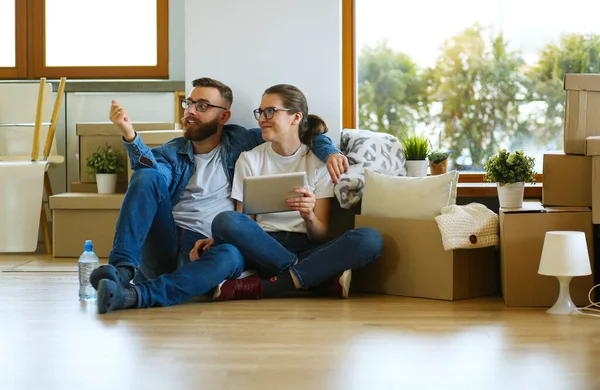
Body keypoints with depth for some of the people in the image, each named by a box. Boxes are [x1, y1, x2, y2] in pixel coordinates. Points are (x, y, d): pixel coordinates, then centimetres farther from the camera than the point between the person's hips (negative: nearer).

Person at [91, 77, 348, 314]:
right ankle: (123, 268, -34)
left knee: (231, 256, -38)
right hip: (164, 243, 1)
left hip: (202, 253, -1)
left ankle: (135, 295, -50)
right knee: (147, 176, -22)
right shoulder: (172, 152, 15)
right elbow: (150, 165, -11)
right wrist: (129, 135, -30)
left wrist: (330, 152, -3)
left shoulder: (237, 142, 15)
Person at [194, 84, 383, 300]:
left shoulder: (319, 162, 6)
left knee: (370, 238, -29)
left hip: (306, 249, 0)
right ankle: (324, 278, -27)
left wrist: (309, 216, -20)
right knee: (225, 220, -32)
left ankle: (261, 287, -35)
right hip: (263, 248, 0)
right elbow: (243, 224, 7)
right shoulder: (249, 160, 9)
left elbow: (321, 236, 3)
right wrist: (216, 239, -15)